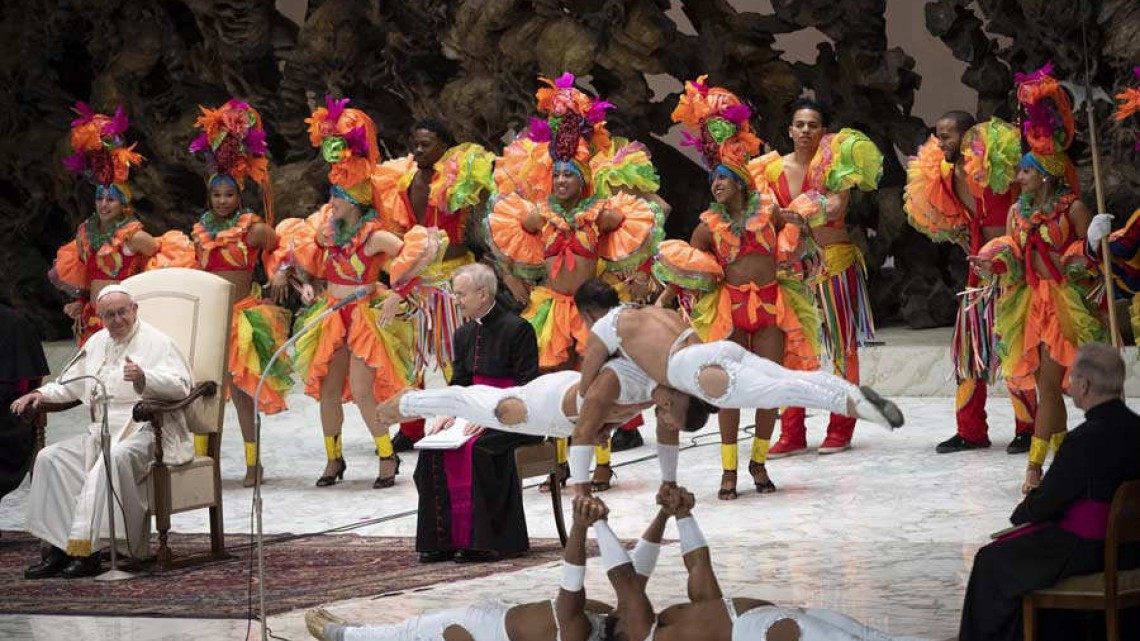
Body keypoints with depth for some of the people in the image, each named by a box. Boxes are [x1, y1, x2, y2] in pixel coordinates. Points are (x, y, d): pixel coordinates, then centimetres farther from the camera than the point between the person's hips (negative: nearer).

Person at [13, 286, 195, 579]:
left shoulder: (156, 342, -2)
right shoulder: (97, 343, 20)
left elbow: (182, 386, -16)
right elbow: (71, 384, 32)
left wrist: (145, 379, -33)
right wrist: (42, 393, 12)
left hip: (144, 431, -8)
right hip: (102, 431, 8)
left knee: (113, 459, -38)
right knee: (50, 458, -11)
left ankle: (87, 550, -40)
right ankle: (59, 546, -18)